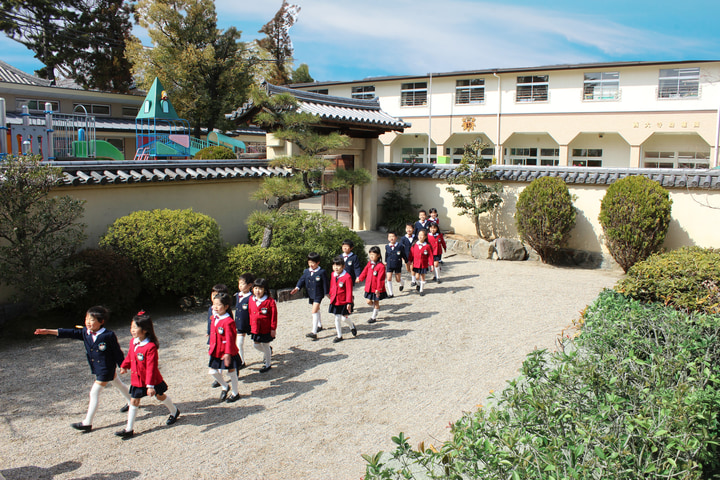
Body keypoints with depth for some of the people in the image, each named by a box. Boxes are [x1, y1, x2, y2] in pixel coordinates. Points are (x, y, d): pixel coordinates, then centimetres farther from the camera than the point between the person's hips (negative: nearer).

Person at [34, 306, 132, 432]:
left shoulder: (108, 335, -22)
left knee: (94, 392, -6)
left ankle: (87, 423, 2)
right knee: (118, 384, 24)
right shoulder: (85, 333, -3)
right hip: (96, 368, 8)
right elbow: (70, 333, -6)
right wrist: (48, 331, -12)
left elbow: (117, 352, -14)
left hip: (106, 368, -7)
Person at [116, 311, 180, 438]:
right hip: (136, 380, 6)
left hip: (152, 380, -6)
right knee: (134, 401, 6)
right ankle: (129, 429, 14)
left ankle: (174, 411, 42)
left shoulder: (151, 347, -28)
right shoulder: (133, 342, -5)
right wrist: (124, 366, 24)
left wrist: (150, 386, -27)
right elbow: (129, 356, 16)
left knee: (160, 396, 16)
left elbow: (151, 367, -27)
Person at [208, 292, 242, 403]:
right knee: (213, 371, 8)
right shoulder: (215, 318, 4)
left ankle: (235, 393, 26)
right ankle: (225, 387, 34)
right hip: (216, 351, 8)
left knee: (231, 372, 8)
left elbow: (230, 339, -22)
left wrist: (227, 354, -24)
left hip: (228, 352, -8)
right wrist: (212, 348, 18)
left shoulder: (228, 321, -22)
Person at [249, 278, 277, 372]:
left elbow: (274, 316, -12)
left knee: (265, 346, 7)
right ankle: (269, 351, 45)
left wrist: (273, 328, -11)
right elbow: (251, 314, 11)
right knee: (256, 345, 15)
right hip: (255, 329, 5)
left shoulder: (270, 301, -17)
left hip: (266, 329, -5)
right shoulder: (251, 300, 0)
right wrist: (251, 325, 14)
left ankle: (267, 364, 25)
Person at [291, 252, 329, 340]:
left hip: (318, 294, -7)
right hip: (310, 294, 7)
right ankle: (319, 325, 45)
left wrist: (327, 293, -4)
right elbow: (302, 280, 4)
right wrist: (297, 288, -11)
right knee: (316, 310, 24)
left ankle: (314, 332, -20)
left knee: (314, 311, -17)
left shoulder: (321, 272, -11)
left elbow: (325, 283, -7)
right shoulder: (306, 272, 4)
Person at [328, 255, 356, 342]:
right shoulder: (333, 275, 1)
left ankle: (352, 326, 37)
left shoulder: (347, 277, -19)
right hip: (334, 301, 5)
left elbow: (349, 291, -17)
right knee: (337, 318, 9)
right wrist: (331, 295, 20)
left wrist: (349, 303, -18)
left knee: (344, 318, 4)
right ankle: (339, 336, 22)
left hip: (343, 302, -5)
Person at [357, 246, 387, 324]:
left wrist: (378, 289, -20)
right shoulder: (369, 263, 1)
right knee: (369, 301, 10)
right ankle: (376, 308, 40)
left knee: (376, 302, 9)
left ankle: (374, 317, 23)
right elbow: (365, 272, 17)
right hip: (369, 287, 6)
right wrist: (360, 278, 26)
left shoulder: (381, 266, -19)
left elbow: (380, 279, -19)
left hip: (377, 289, -6)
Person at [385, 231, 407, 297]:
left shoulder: (400, 246, -11)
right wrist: (386, 262, 24)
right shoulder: (387, 247, -2)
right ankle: (390, 293, 3)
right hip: (389, 266, 2)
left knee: (398, 279, 7)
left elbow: (404, 255, -1)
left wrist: (406, 262, 6)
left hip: (398, 265, -2)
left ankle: (401, 284, 45)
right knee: (388, 279, -7)